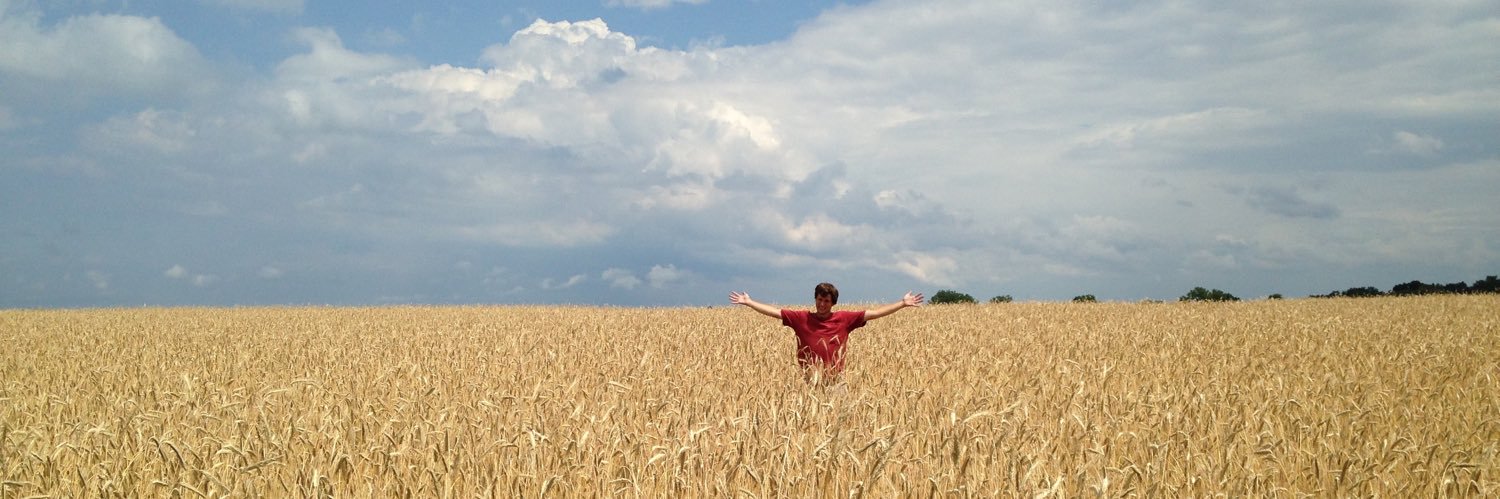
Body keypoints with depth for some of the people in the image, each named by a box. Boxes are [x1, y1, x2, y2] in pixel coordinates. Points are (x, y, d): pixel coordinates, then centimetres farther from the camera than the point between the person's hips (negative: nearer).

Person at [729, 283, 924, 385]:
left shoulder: (845, 319, 1)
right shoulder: (801, 318, 0)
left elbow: (875, 313, 1)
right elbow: (774, 311, 2)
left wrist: (903, 303, 0)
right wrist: (748, 302, -2)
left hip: (835, 381, 1)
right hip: (809, 382, 0)